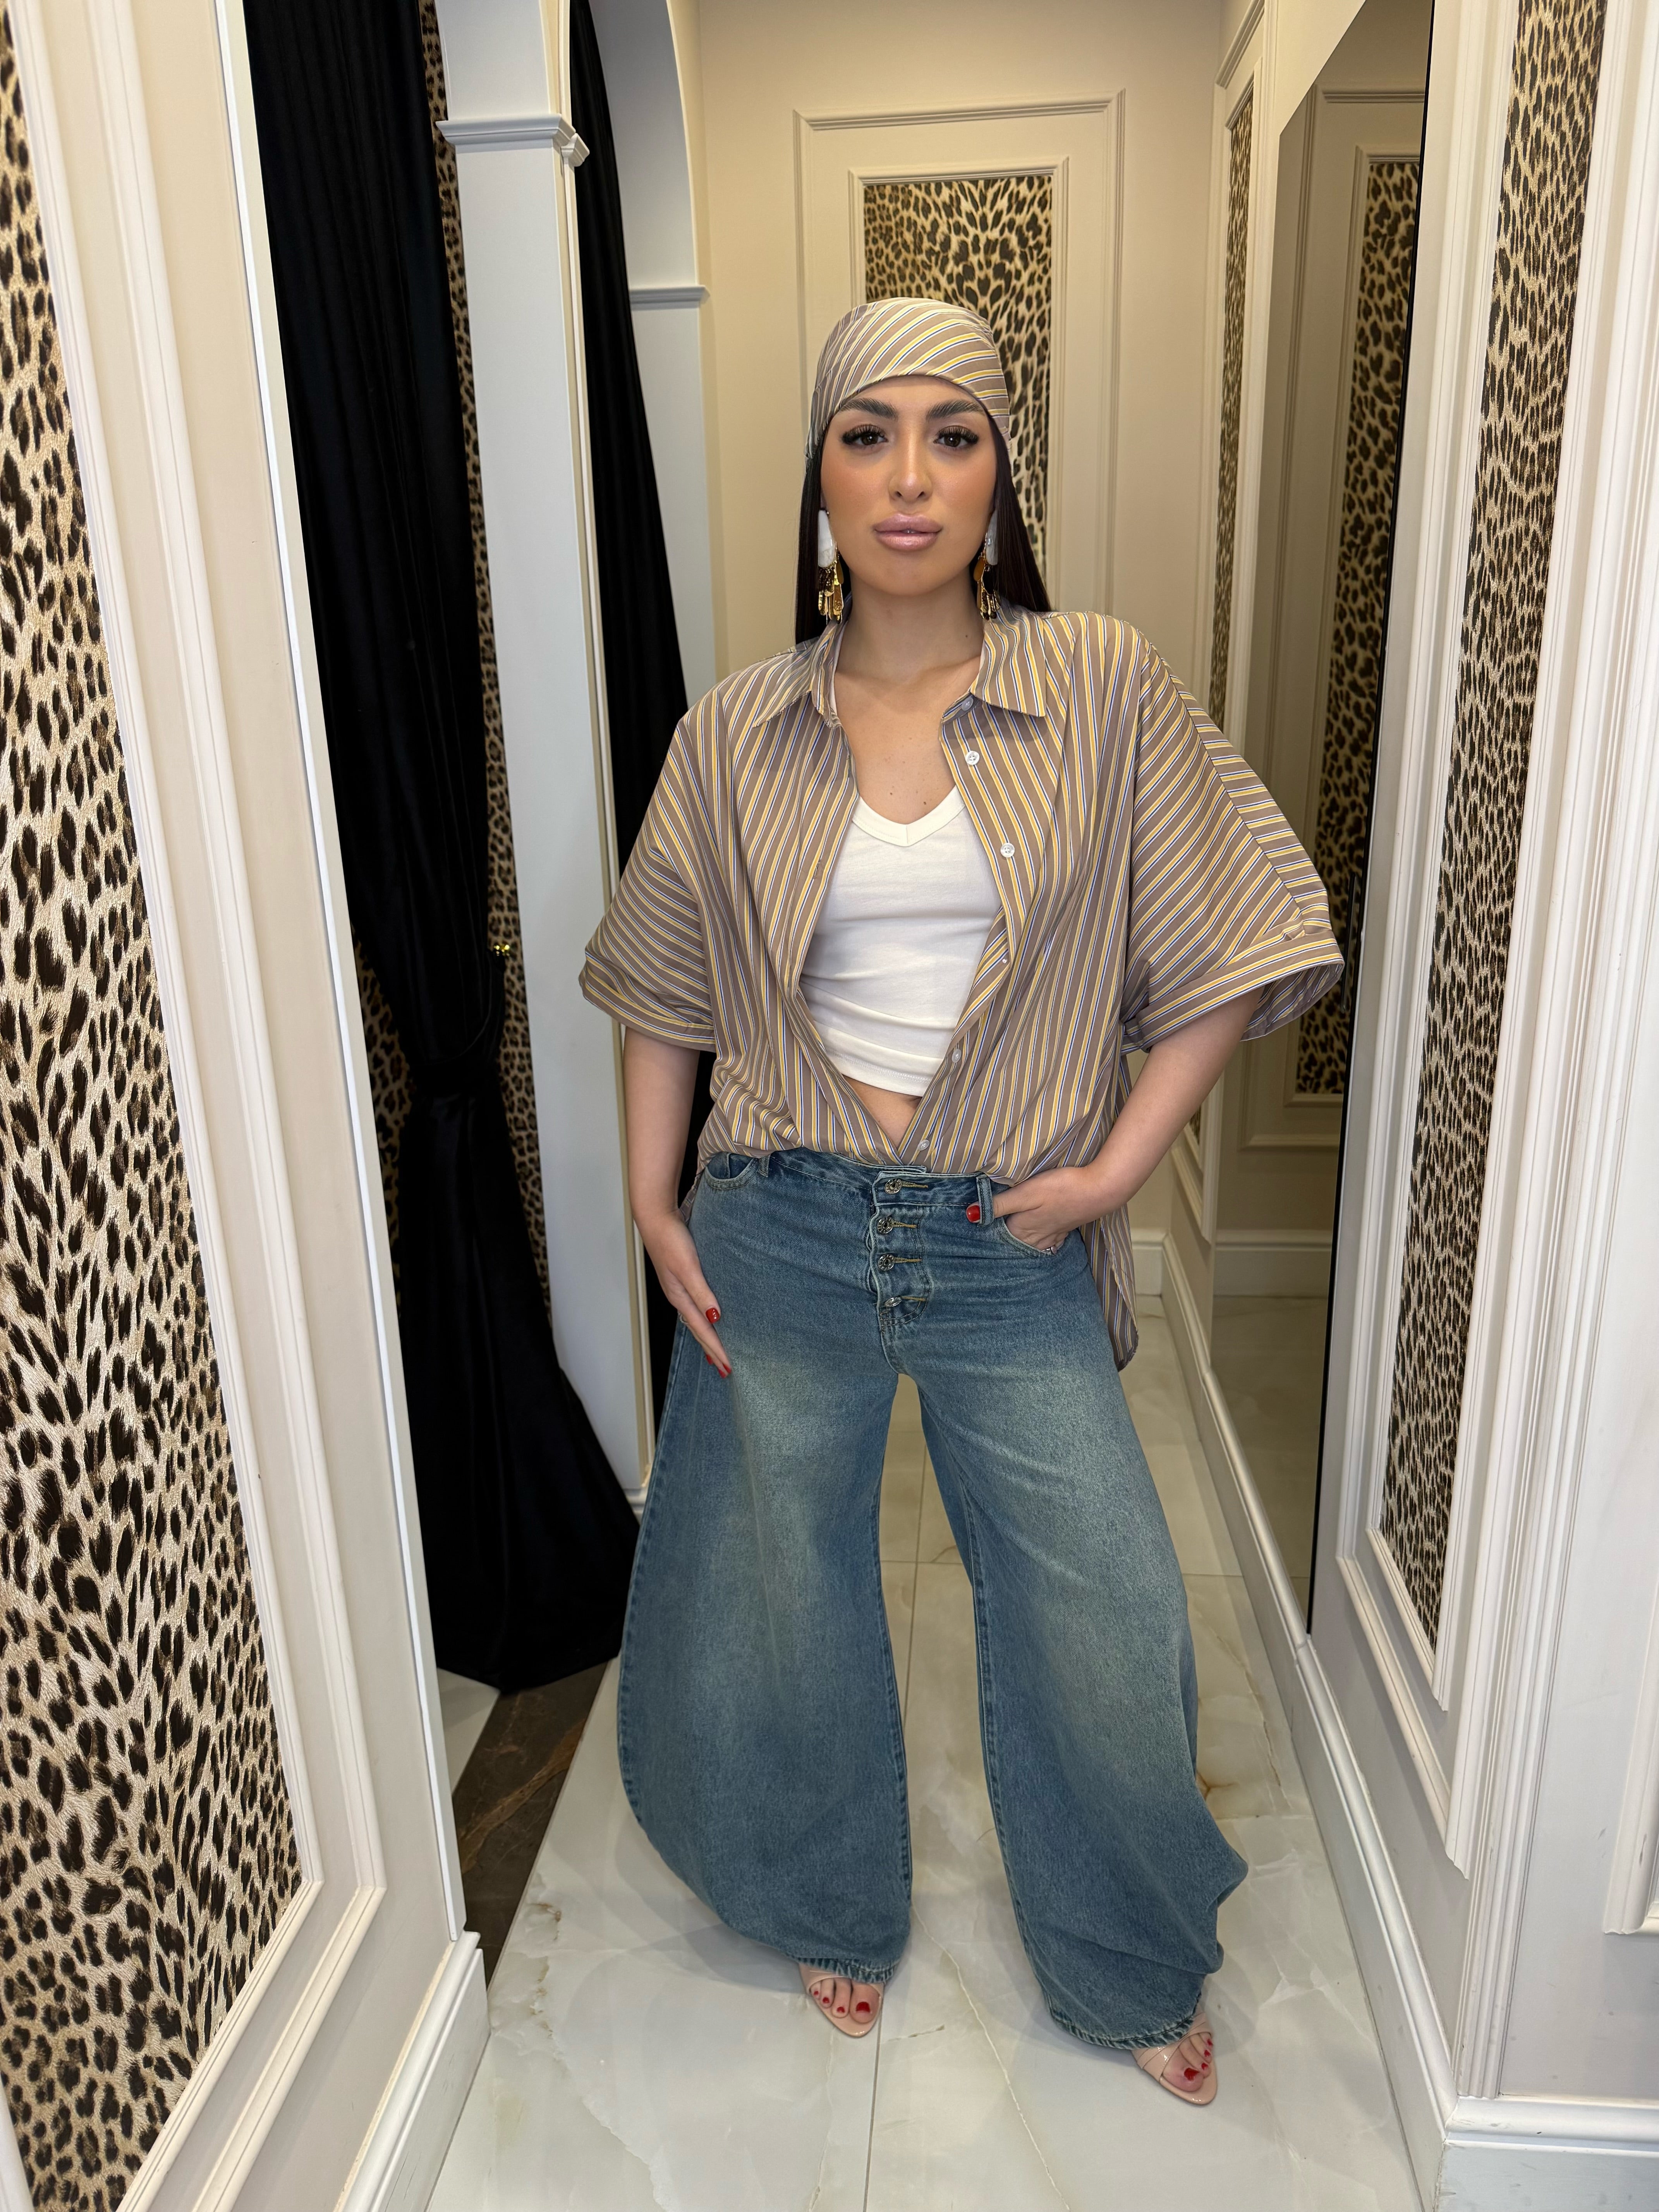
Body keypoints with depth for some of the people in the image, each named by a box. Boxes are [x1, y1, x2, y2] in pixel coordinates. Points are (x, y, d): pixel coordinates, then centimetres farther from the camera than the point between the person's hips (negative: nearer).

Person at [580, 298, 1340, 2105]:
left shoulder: (1107, 693, -3)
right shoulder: (737, 735, 1)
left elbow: (1228, 951, -2)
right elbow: (662, 987, 9)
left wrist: (1117, 1164, -9)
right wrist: (653, 1209, 3)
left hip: (1014, 1245, -1)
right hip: (782, 1234, 2)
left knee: (1105, 1624, 9)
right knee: (780, 1597, 17)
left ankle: (1134, 1968, 42)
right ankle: (833, 1908, 49)